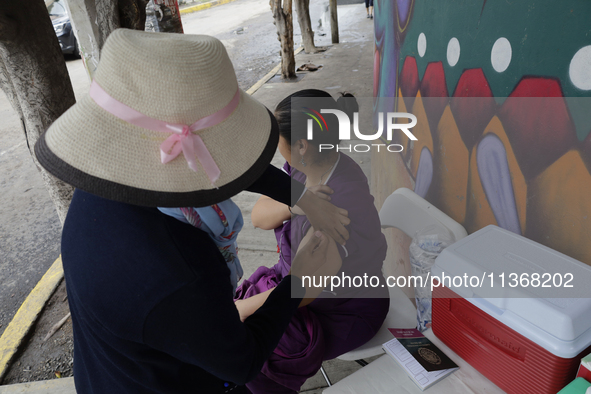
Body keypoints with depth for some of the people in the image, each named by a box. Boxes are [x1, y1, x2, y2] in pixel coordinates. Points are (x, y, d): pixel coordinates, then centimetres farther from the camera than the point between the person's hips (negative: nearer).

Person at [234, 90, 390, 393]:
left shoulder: (344, 202, -33)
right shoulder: (301, 167, -10)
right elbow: (259, 216, -8)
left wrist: (240, 310, -19)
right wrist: (294, 204, -28)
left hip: (344, 311, -6)